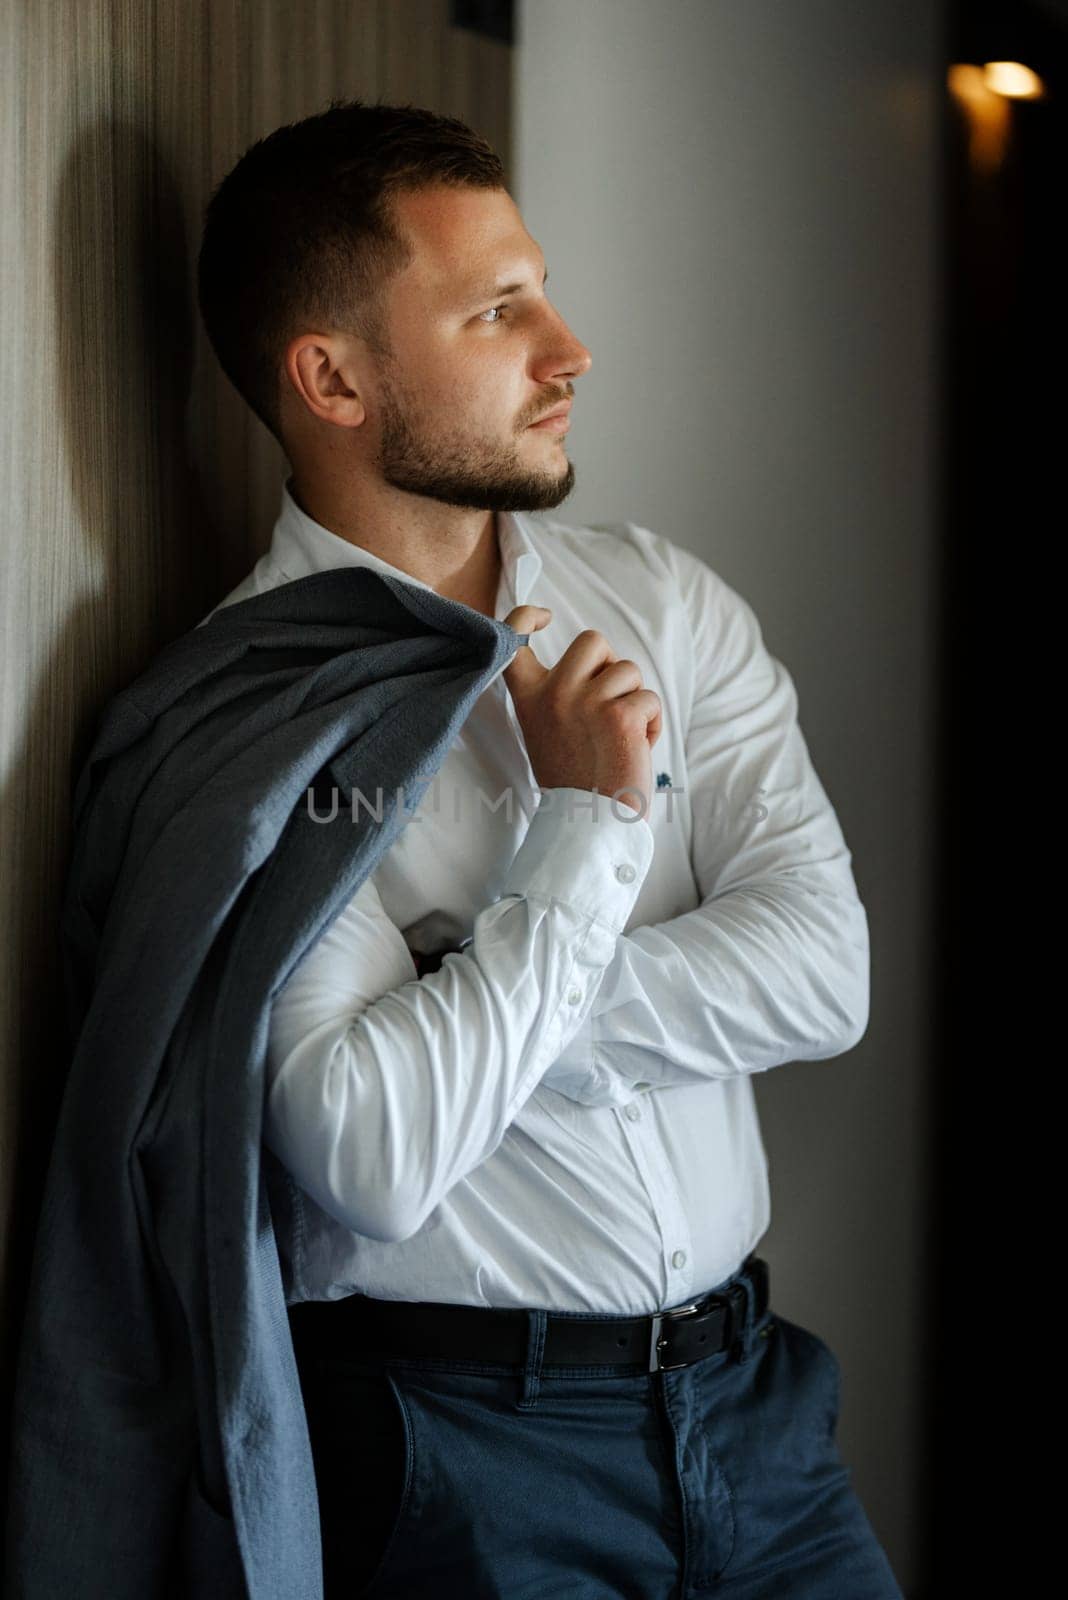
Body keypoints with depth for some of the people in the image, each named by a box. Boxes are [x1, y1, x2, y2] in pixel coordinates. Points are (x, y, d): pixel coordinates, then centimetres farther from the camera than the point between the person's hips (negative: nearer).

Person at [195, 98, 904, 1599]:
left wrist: (479, 1013, -15)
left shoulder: (667, 602, 5)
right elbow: (371, 1161, -21)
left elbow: (823, 970, -6)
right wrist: (586, 824, -15)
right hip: (463, 1435, -5)